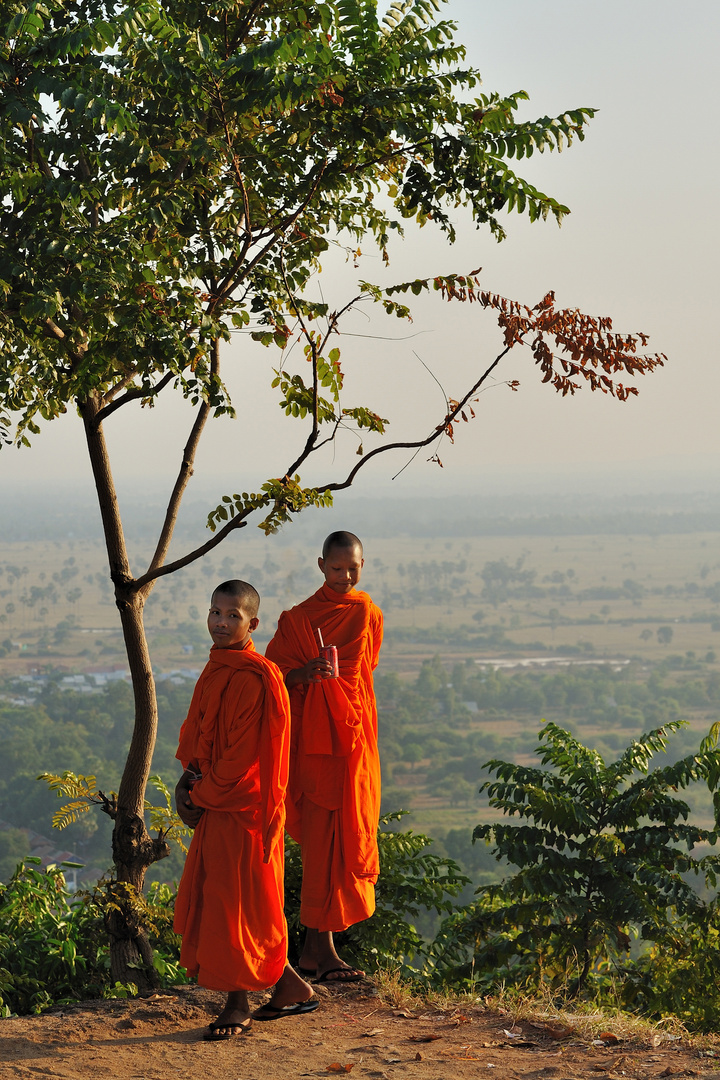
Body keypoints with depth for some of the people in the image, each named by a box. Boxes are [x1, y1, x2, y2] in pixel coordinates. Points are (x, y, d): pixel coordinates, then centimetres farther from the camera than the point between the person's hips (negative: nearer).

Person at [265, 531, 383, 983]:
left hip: (355, 734, 5)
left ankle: (313, 946, 15)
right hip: (316, 736, -5)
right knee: (324, 838, -8)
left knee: (348, 835, 6)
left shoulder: (368, 614, 9)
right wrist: (308, 671, -23)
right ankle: (322, 948, -5)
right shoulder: (299, 618, -4)